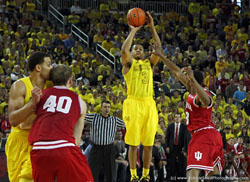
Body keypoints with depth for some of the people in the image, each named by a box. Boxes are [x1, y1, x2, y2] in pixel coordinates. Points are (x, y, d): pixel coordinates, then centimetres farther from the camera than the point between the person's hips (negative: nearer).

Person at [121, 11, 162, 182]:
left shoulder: (149, 63, 17)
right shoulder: (128, 63, 8)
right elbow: (124, 50, -12)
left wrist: (152, 27, -2)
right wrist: (133, 31, -5)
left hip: (149, 104, 3)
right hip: (134, 103, -3)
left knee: (148, 144, 3)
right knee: (133, 144, -1)